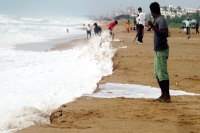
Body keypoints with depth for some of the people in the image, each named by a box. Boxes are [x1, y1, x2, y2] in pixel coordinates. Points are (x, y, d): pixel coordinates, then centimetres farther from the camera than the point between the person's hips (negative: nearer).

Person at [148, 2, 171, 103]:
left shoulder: (160, 20, -15)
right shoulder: (160, 19, 14)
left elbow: (163, 33, -27)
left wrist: (153, 26, -27)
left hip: (161, 50, -10)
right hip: (159, 50, 10)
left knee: (163, 73, -8)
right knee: (157, 73, 15)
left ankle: (167, 96, -4)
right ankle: (163, 94, 21)